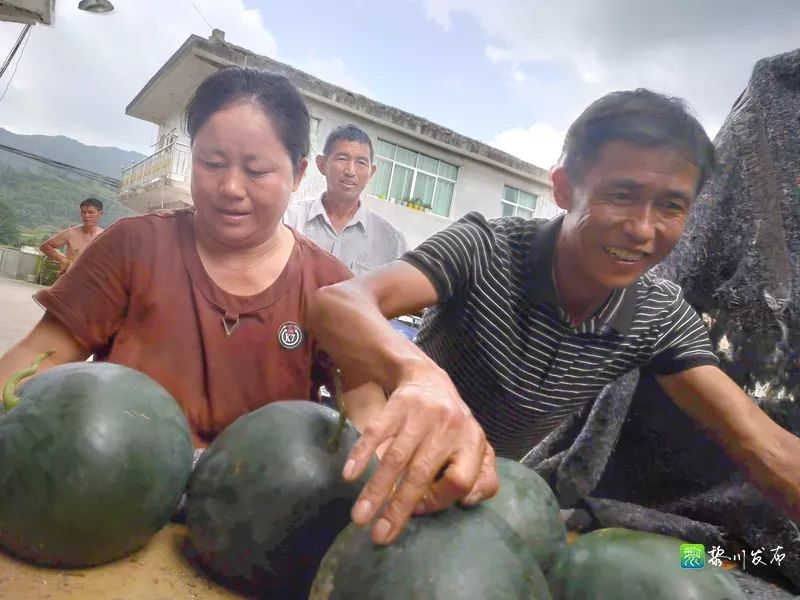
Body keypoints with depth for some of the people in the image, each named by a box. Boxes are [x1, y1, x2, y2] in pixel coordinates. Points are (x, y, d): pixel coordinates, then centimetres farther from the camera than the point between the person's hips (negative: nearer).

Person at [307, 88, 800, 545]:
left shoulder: (662, 317, -15)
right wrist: (419, 374, -65)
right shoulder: (484, 250, -29)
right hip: (397, 474, -3)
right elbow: (336, 303, -43)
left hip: (492, 488, 4)